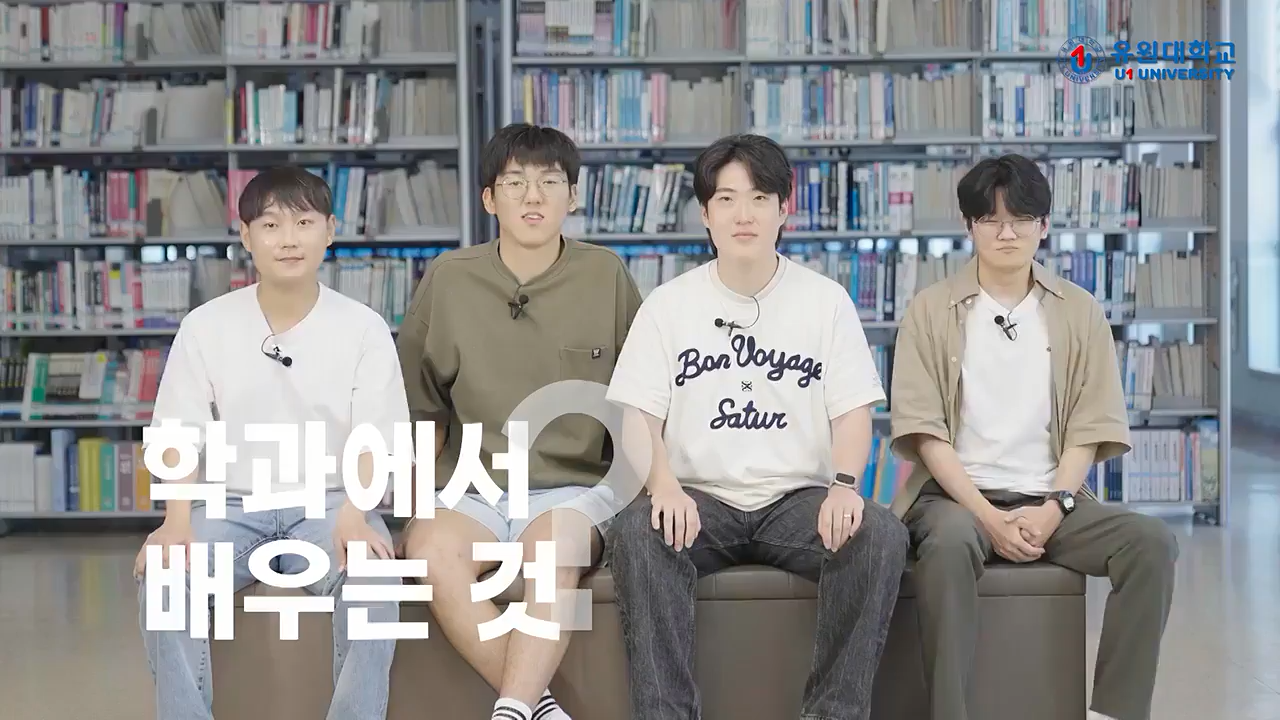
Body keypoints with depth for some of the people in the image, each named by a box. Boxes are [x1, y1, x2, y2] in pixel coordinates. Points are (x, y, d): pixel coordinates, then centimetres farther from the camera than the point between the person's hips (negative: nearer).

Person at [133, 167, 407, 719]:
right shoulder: (205, 326, 4)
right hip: (232, 504, 1)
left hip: (329, 502, -1)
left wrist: (353, 516, -23)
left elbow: (375, 439, -3)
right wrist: (176, 522, -18)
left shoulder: (364, 328, 1)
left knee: (375, 576, -33)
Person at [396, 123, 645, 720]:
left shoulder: (606, 275, 6)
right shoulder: (449, 278, 8)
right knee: (429, 547, -31)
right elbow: (423, 406, 17)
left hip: (576, 489, -1)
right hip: (474, 490, 2)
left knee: (555, 540, -36)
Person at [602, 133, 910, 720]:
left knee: (881, 534, -29)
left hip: (799, 497, 1)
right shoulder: (668, 304, 6)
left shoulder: (827, 301, 7)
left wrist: (844, 484, -20)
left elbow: (853, 410, 1)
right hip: (700, 500, 0)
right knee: (636, 533, -32)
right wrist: (664, 484, -22)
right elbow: (637, 415, 0)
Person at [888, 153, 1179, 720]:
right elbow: (925, 430, -4)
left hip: (1049, 499, 3)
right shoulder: (931, 310, 3)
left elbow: (1089, 427, 5)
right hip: (957, 495, -2)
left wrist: (1053, 508, -12)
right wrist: (988, 516, -16)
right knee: (948, 543, -37)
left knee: (1152, 542, -24)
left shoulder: (1079, 312, 9)